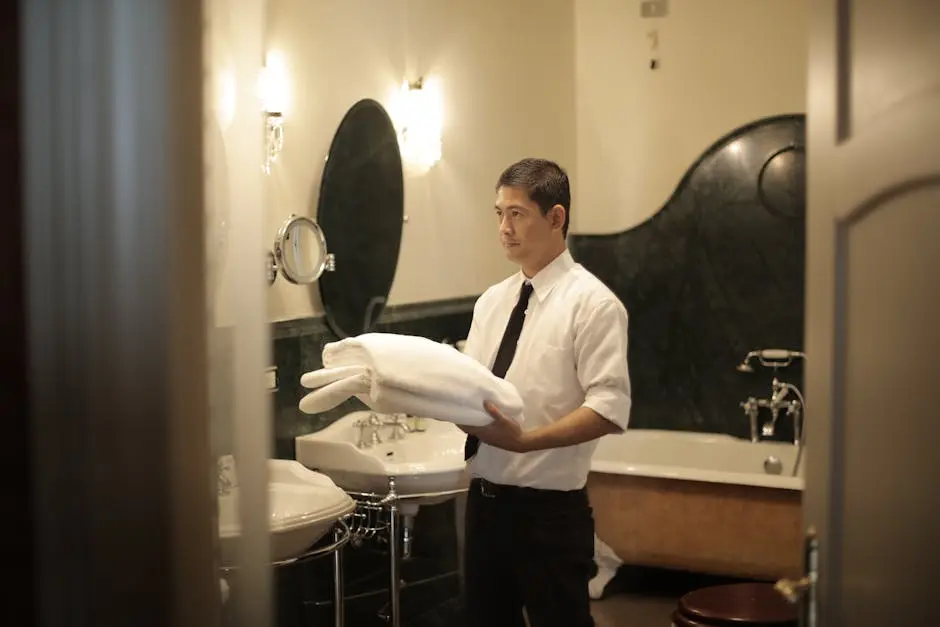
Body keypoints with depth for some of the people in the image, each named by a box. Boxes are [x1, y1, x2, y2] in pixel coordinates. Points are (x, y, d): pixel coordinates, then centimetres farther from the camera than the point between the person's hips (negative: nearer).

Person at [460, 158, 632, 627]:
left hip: (549, 509, -6)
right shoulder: (491, 301, 11)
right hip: (485, 499, 7)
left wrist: (525, 439, -27)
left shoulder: (592, 303, -10)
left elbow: (609, 408, -18)